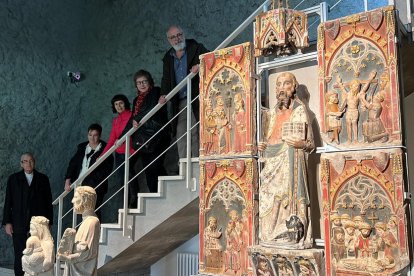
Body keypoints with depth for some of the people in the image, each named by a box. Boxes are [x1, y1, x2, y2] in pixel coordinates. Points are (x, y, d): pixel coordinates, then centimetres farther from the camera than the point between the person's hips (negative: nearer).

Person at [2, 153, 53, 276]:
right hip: (19, 223, 0)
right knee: (19, 256, 3)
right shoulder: (13, 179, 7)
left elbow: (48, 202, 6)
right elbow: (8, 202, 5)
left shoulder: (43, 178, 6)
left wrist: (49, 222, 2)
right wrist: (7, 222, -1)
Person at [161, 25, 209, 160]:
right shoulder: (168, 57, 19)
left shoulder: (196, 48, 7)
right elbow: (166, 79, 15)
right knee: (180, 133, 1)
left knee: (195, 133, -8)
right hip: (178, 102, 4)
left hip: (195, 98, -4)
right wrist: (164, 94, -2)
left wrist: (200, 65, -22)